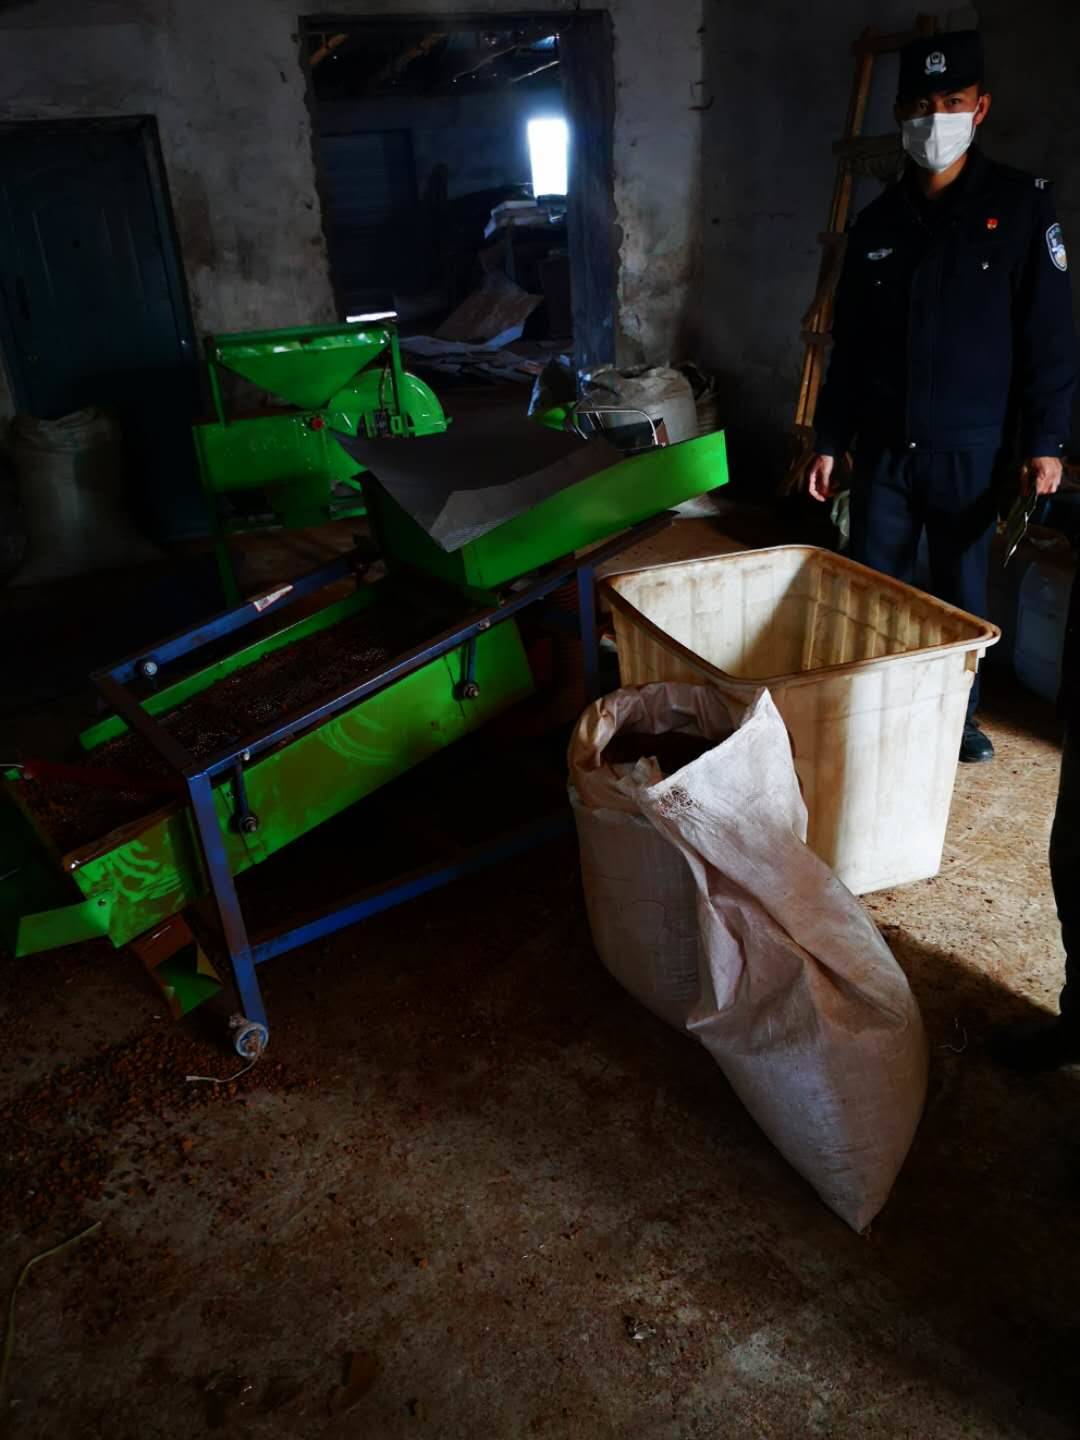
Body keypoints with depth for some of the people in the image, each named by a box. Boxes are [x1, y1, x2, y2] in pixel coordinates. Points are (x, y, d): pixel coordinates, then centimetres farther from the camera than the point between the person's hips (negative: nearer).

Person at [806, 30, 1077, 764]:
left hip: (970, 448, -2)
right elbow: (848, 345, 10)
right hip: (883, 446, 3)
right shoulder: (877, 221, 6)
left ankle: (961, 712, 27)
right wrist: (829, 441, 7)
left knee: (963, 593, 8)